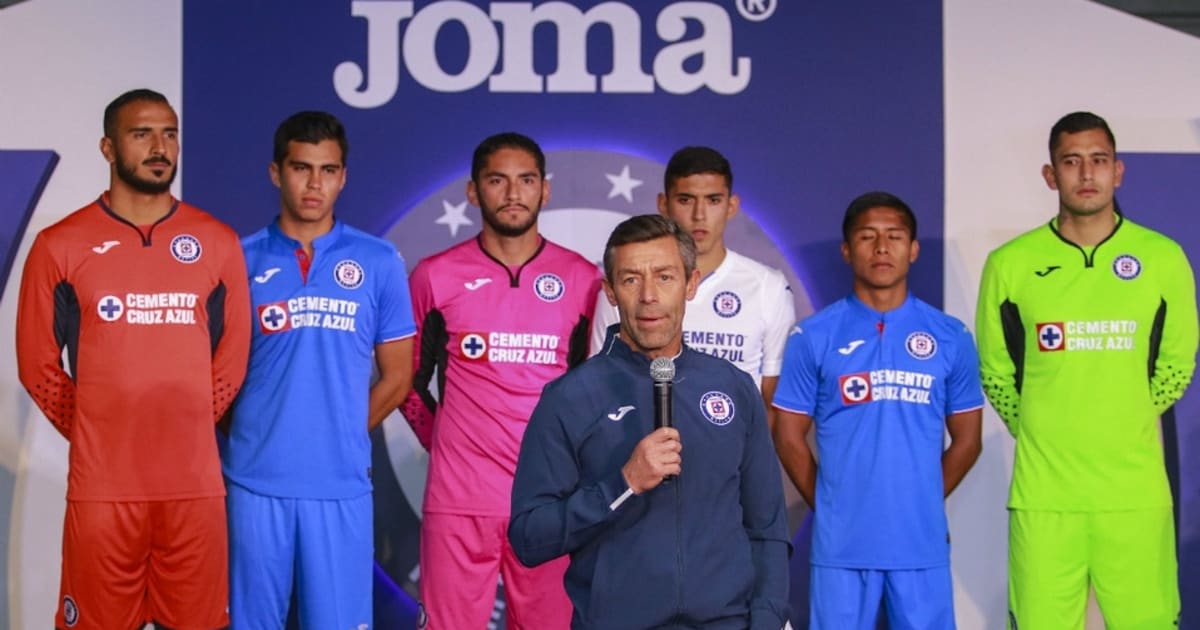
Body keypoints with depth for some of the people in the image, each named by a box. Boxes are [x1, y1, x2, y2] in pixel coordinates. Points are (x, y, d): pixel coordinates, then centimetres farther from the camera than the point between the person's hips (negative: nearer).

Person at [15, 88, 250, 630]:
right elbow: (37, 363, 4)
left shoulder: (219, 243, 6)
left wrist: (186, 430, 7)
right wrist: (96, 436, 4)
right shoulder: (60, 245, 0)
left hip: (195, 482, 2)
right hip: (102, 484, -1)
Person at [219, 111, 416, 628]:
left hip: (341, 483, 0)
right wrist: (257, 438, 6)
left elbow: (396, 377, 9)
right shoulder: (240, 260, 3)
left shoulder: (379, 262, 4)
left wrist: (340, 436, 9)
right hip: (256, 480, 0)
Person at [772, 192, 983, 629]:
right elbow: (789, 438, 5)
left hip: (922, 543, 1)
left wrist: (921, 504, 9)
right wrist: (831, 506, 5)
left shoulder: (951, 337, 4)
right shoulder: (813, 337, 0)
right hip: (841, 544, -1)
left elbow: (966, 440, 11)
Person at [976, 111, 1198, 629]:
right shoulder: (1010, 264, 0)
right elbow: (995, 368, 11)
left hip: (1136, 489, 0)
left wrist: (1130, 426, 9)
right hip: (1043, 490, 0)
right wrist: (1035, 431, 7)